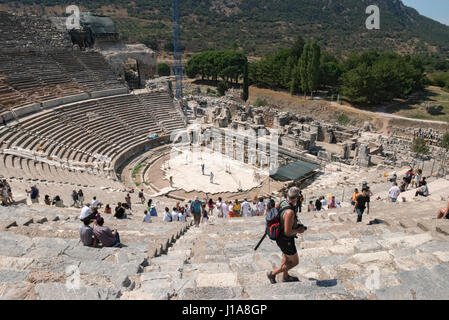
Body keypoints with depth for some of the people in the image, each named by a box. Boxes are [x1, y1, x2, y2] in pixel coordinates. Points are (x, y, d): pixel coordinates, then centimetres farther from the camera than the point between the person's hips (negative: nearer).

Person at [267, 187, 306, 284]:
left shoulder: (283, 202, -8)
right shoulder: (290, 212, -37)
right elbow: (287, 232, -31)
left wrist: (296, 225, 8)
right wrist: (298, 230, -13)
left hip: (279, 236, 9)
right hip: (286, 241, -9)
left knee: (286, 257, 31)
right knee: (294, 262, 13)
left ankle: (286, 276, 51)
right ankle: (272, 273, 20)